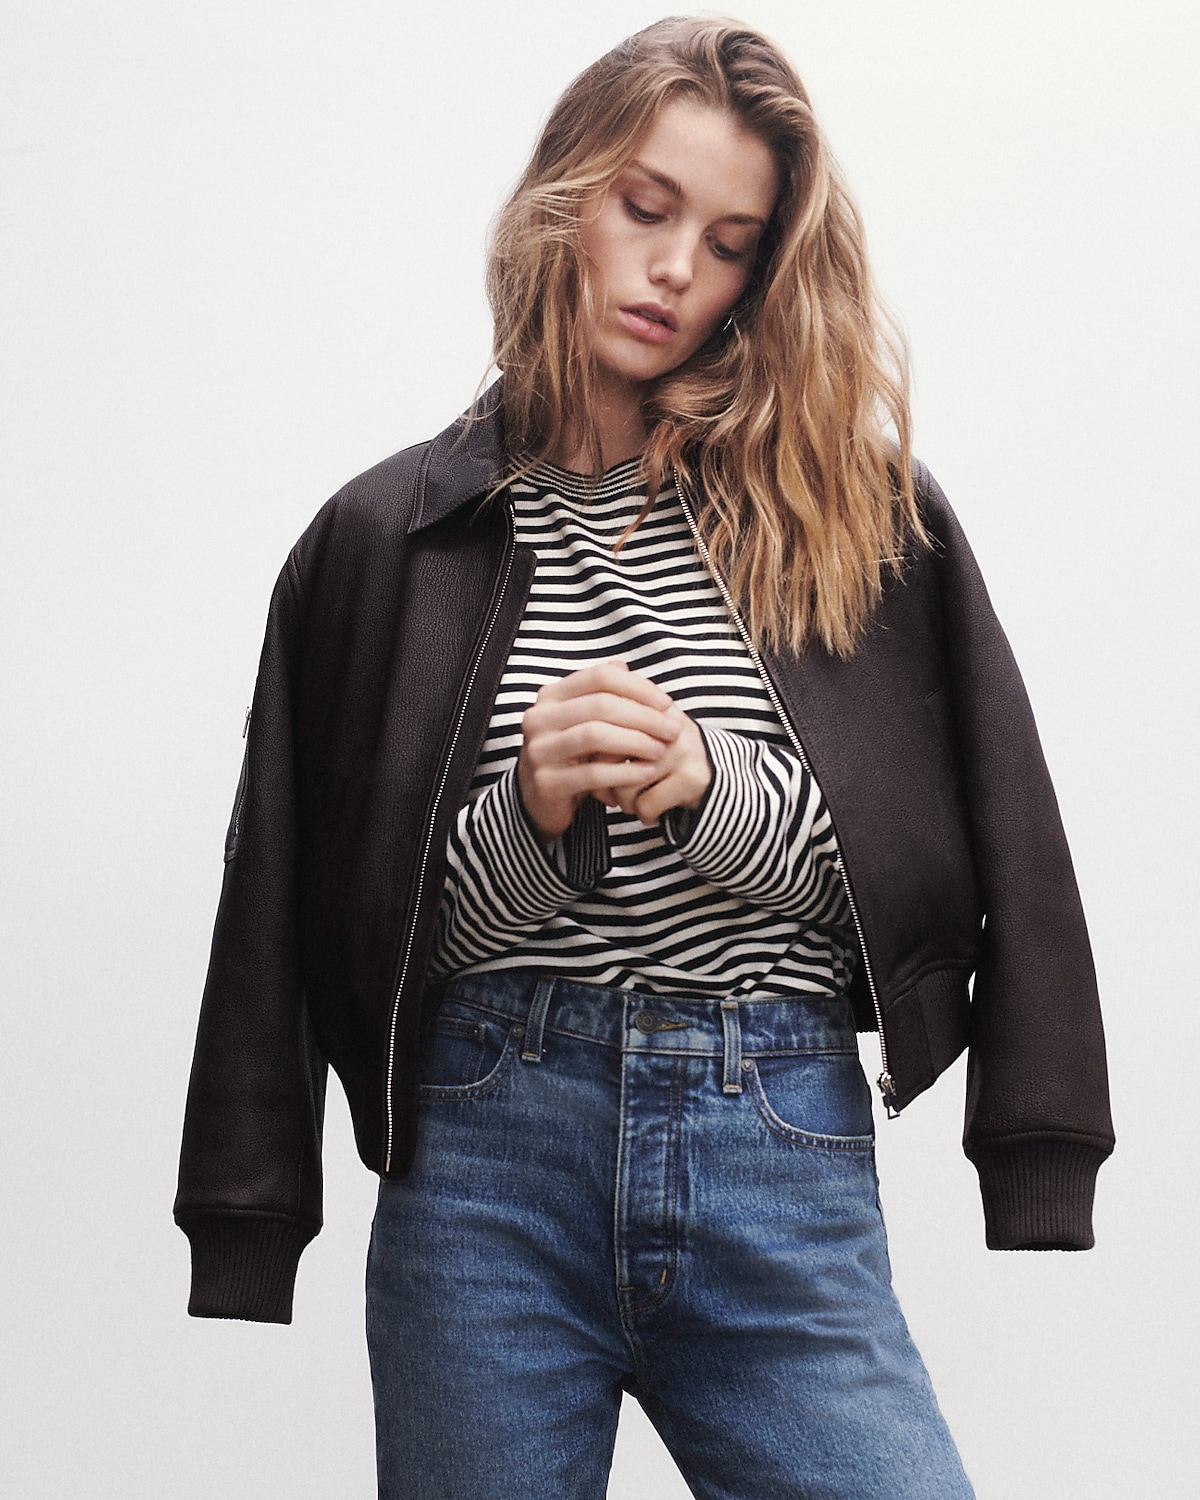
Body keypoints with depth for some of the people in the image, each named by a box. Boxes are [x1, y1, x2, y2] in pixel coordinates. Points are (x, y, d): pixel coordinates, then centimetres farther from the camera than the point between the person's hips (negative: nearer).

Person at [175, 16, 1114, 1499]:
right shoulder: (389, 538, 7)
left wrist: (709, 783, -13)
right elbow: (405, 927, 6)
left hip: (785, 1164, 0)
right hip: (486, 1154, 0)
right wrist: (530, 811, -14)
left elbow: (941, 848, 3)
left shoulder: (860, 516, 7)